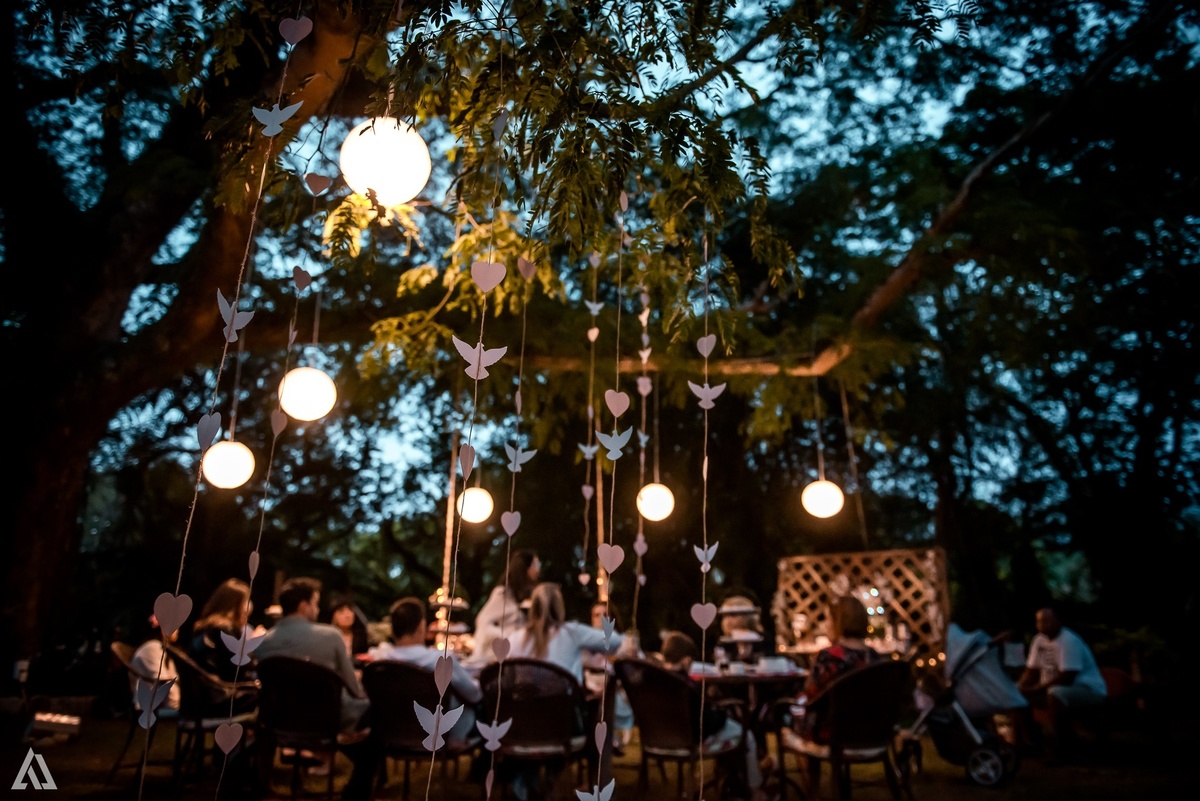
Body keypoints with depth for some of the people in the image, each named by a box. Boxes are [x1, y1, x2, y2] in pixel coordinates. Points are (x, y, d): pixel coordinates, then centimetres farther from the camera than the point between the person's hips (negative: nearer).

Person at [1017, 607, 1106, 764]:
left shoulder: (1069, 641, -21)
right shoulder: (1039, 640, 4)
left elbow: (1067, 677, -27)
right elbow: (1031, 670, 9)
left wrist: (1037, 688, -26)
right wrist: (1021, 686, -11)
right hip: (1054, 686, 8)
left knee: (1055, 694, -38)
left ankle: (1059, 746, -24)